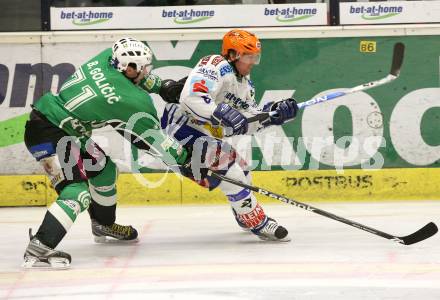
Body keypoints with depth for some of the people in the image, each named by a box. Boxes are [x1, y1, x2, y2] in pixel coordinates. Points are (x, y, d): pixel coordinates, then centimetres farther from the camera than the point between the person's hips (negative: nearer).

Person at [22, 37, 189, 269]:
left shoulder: (107, 58, -2)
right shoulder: (132, 101, -20)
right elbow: (152, 138, -8)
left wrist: (162, 87, 28)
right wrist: (184, 159, 5)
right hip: (46, 135, -10)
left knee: (102, 165, 22)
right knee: (77, 192, -18)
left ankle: (104, 224, 43)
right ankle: (38, 250, -27)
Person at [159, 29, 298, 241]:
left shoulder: (245, 84, 13)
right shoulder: (216, 67, -19)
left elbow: (246, 123, 8)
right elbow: (190, 97, -34)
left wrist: (272, 113, -7)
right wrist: (224, 114, -40)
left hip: (206, 135, 11)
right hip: (182, 127, -11)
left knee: (240, 168, 21)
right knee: (226, 159, -25)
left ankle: (246, 216, 45)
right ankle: (258, 224, -22)